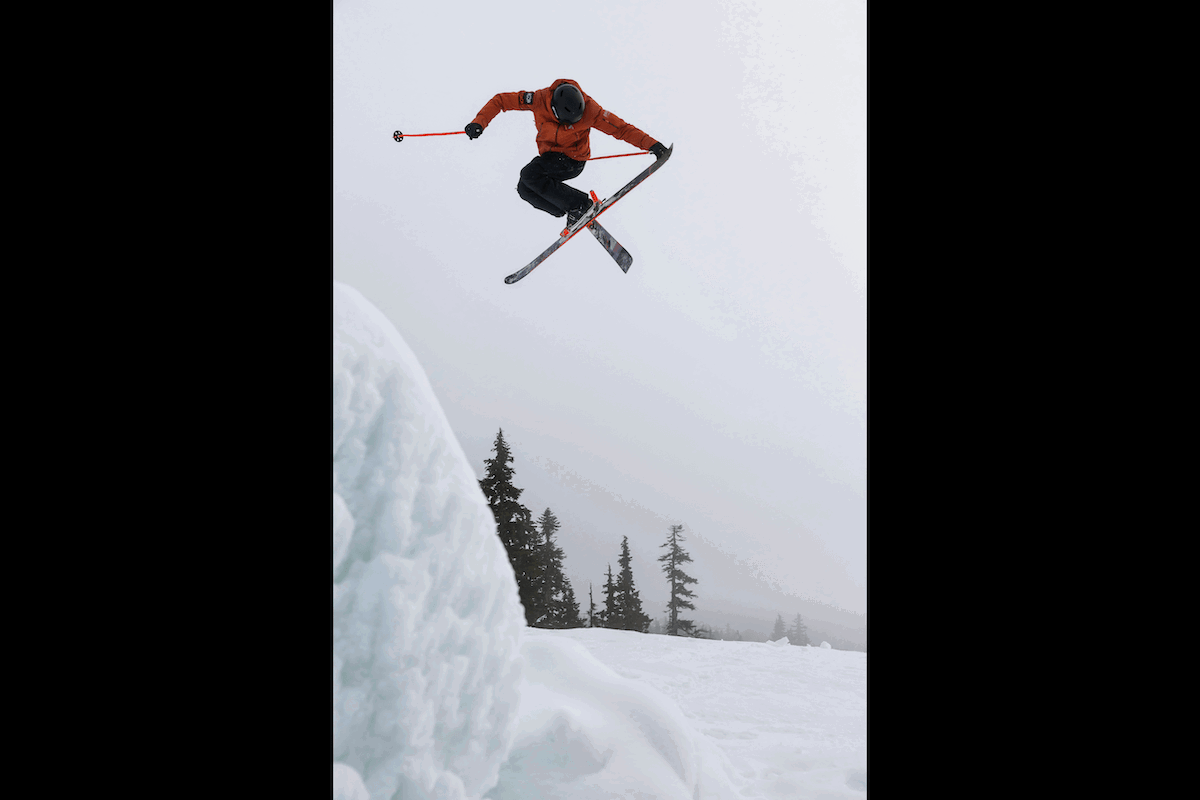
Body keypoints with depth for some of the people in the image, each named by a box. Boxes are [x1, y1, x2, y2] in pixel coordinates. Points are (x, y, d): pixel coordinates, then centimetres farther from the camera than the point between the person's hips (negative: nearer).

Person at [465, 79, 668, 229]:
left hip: (573, 160, -6)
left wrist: (651, 144, -28)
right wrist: (479, 122, -27)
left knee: (530, 174, -27)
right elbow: (501, 100, -13)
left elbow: (621, 128, -21)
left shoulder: (588, 110, -27)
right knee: (525, 190, -11)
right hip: (550, 156, 6)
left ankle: (580, 205, -21)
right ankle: (574, 215, -1)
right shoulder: (539, 100, -22)